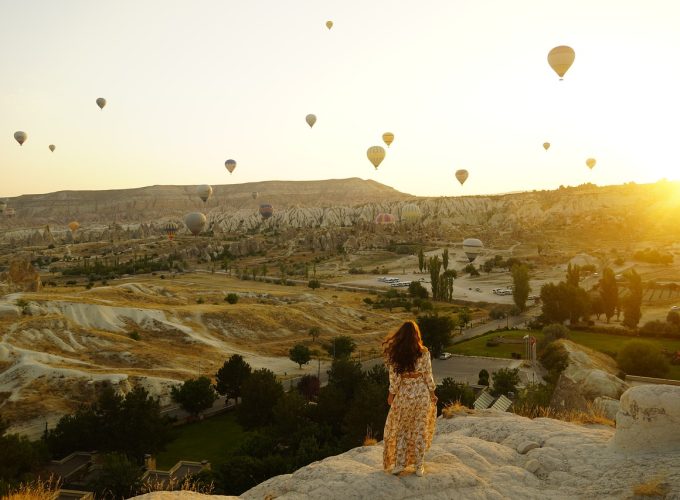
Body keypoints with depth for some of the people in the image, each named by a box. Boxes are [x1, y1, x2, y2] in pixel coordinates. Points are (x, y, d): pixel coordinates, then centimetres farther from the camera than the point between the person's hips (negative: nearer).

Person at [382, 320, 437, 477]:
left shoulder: (394, 353, -9)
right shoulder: (423, 352, -8)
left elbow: (394, 376, -7)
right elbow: (428, 375, -4)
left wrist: (391, 393, 4)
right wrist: (432, 392, 7)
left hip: (404, 393, 0)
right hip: (422, 392, 0)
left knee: (401, 428, 16)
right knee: (420, 429, 11)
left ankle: (399, 463, 17)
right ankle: (419, 466, 17)